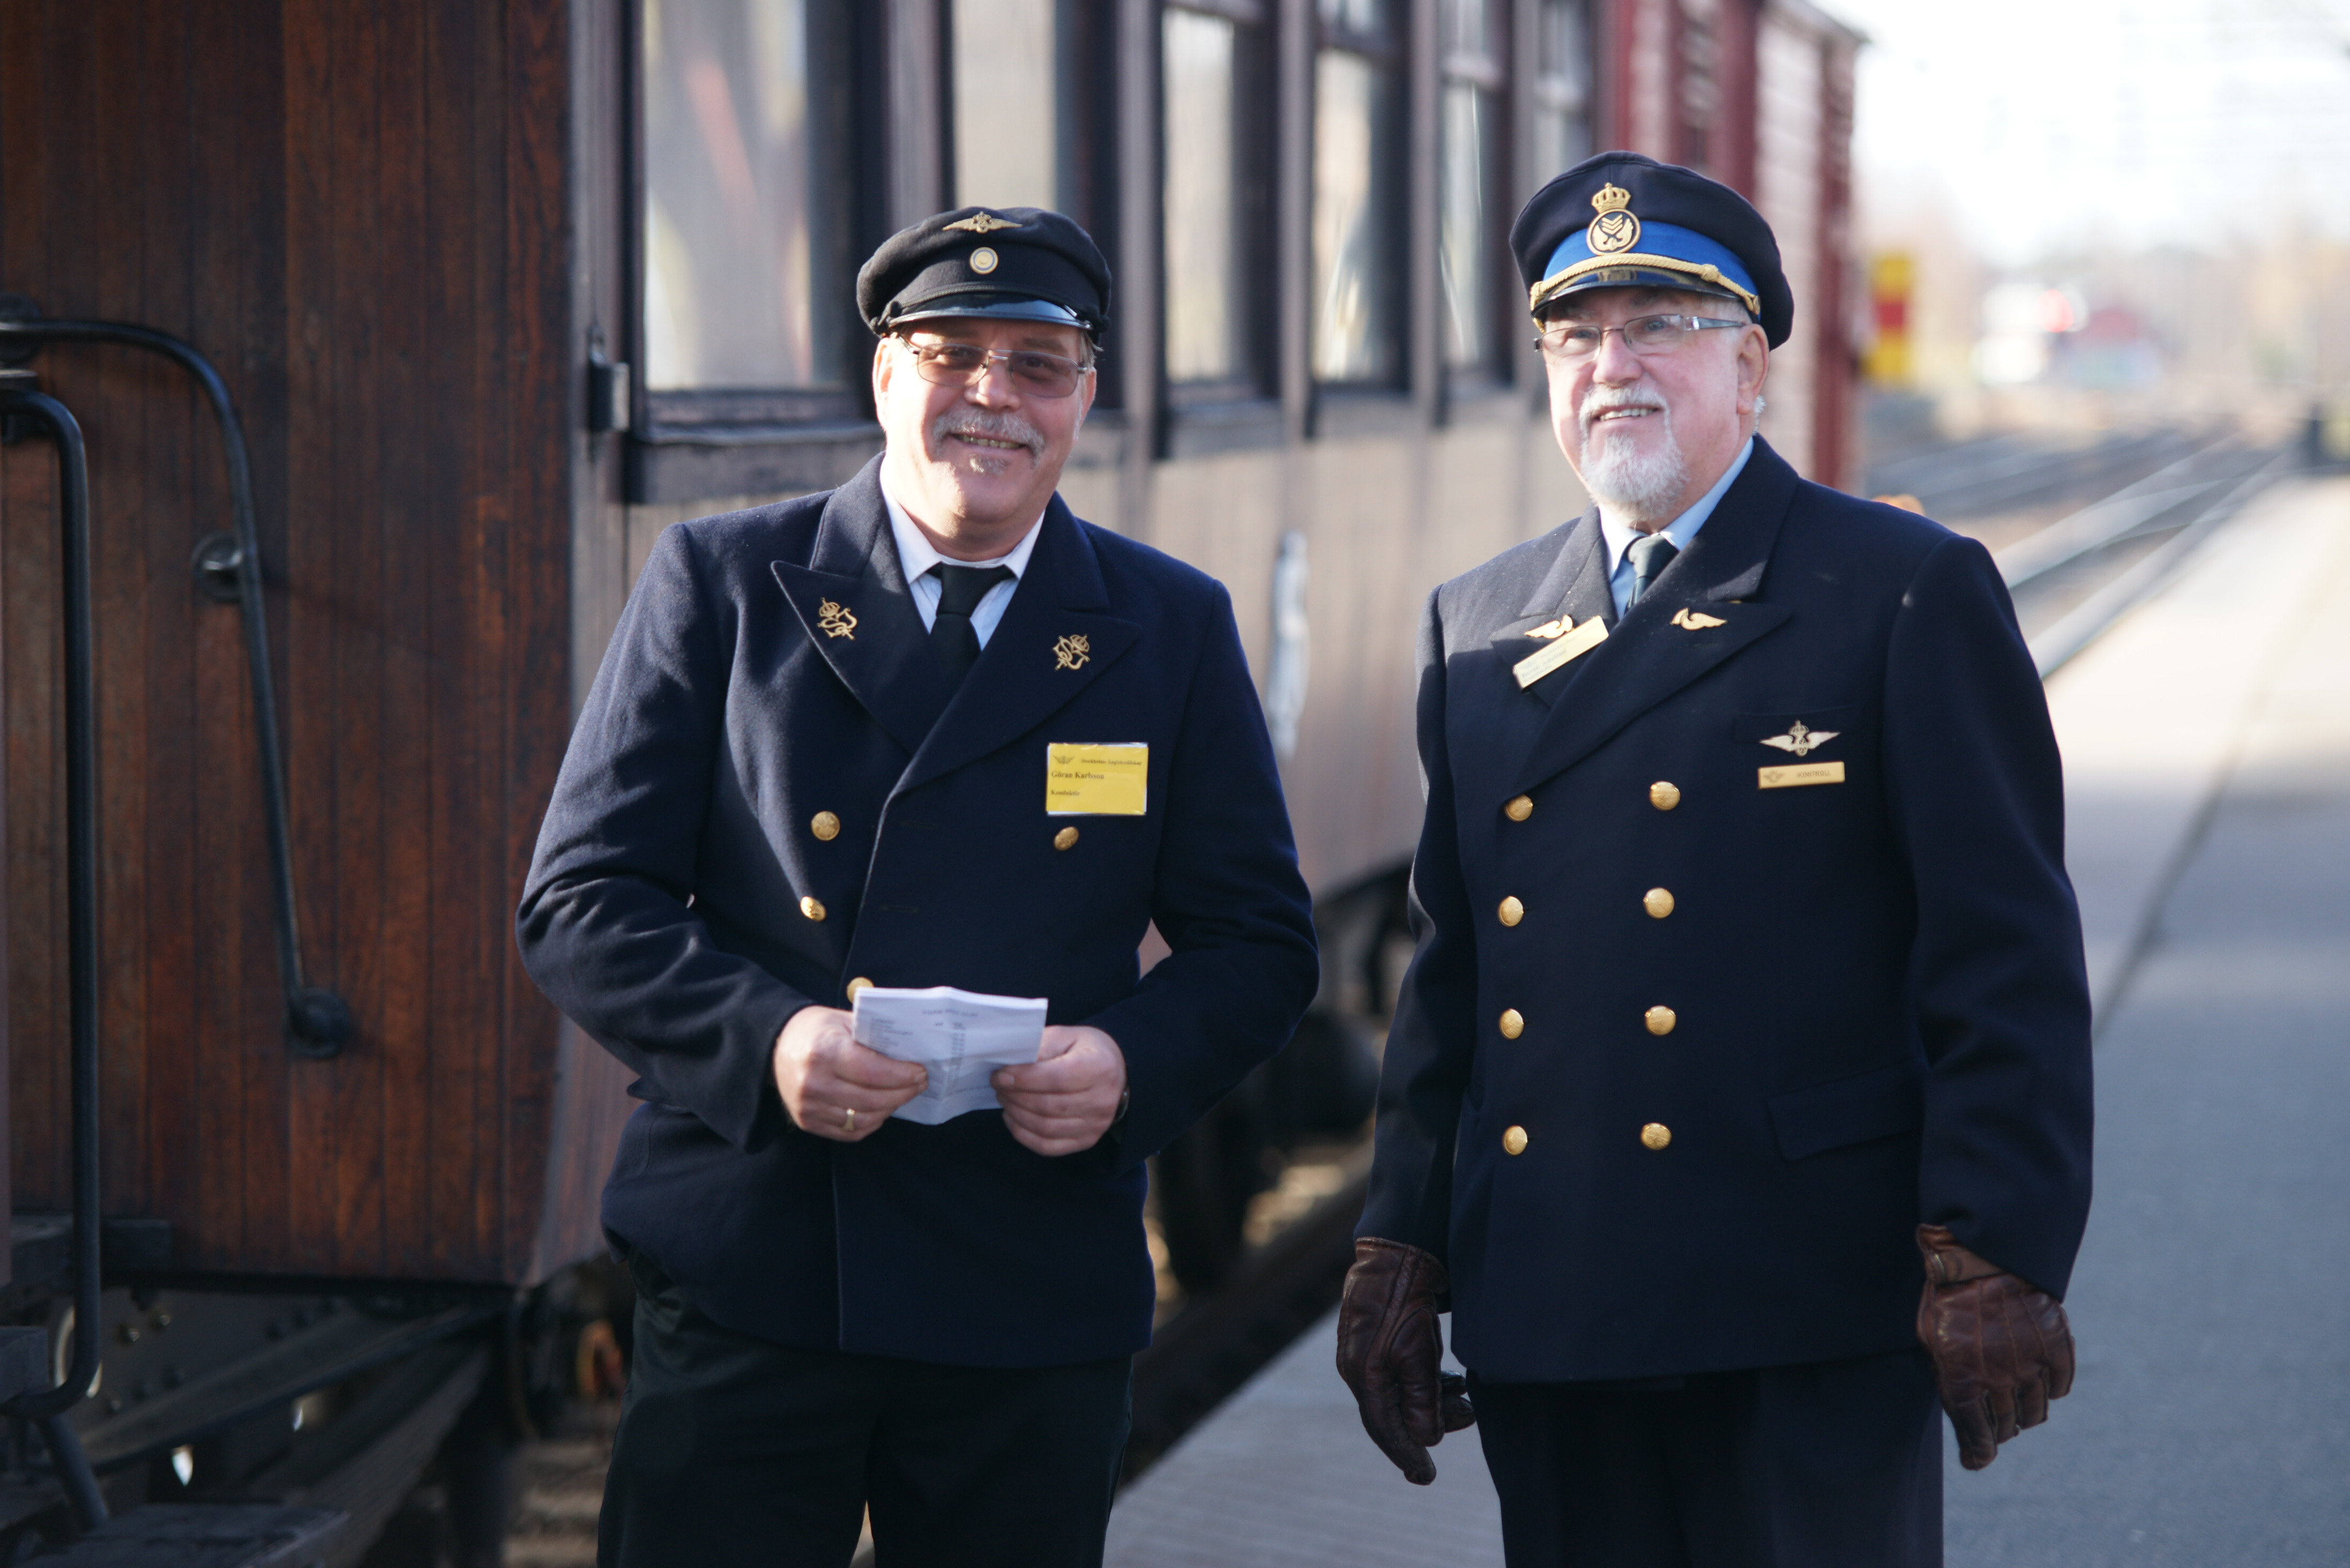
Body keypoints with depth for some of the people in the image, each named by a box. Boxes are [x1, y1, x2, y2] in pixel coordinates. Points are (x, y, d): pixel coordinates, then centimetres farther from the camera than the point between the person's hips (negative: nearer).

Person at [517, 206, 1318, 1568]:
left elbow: (1259, 945, 10)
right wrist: (763, 1040, -17)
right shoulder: (720, 585, 4)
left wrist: (1134, 1062, -12)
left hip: (1035, 1305, 2)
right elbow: (581, 902, 1)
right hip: (746, 1287, -1)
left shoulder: (1172, 632, 9)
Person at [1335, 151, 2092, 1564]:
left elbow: (2010, 960, -5)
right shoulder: (1477, 629, 14)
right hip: (1549, 1327, 5)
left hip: (1812, 1325, -5)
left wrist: (1994, 1268, -11)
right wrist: (1399, 1257, 13)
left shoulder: (1909, 596, -1)